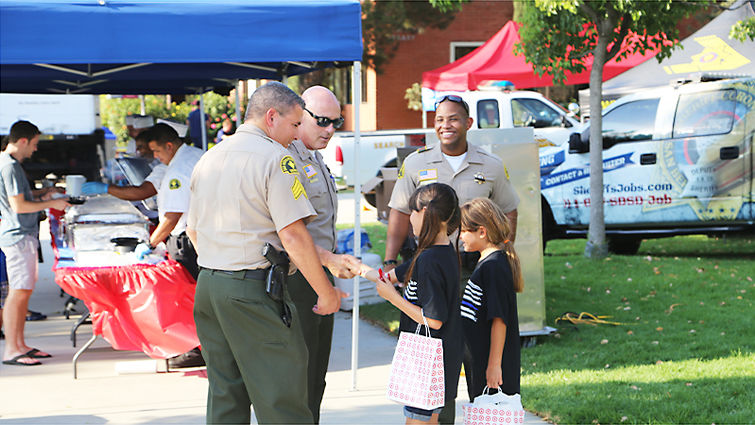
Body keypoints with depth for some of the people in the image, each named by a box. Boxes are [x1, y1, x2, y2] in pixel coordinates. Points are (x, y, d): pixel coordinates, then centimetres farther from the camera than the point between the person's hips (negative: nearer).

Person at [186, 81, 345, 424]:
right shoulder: (275, 157, -10)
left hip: (207, 285, 8)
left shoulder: (208, 159, 15)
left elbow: (193, 230, 22)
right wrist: (326, 292, -9)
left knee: (224, 396, 13)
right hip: (253, 288, -8)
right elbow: (292, 234, -16)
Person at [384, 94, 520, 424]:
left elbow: (508, 212, 13)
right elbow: (400, 214, 4)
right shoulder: (416, 164, 3)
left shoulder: (491, 167, 4)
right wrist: (389, 261, -3)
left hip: (477, 268, 0)